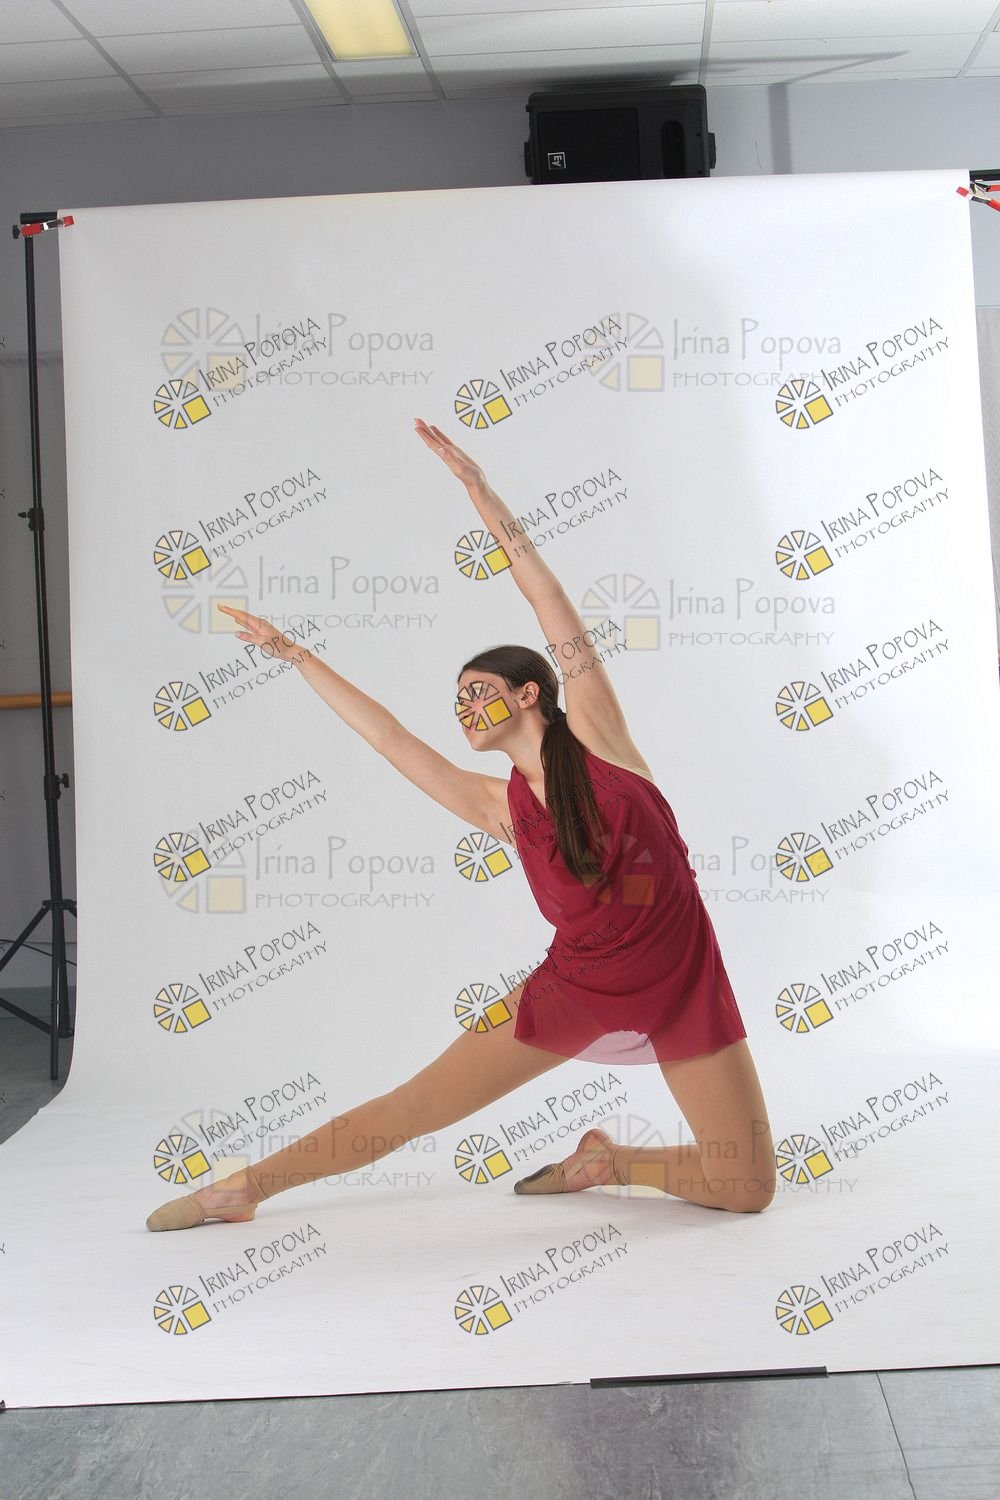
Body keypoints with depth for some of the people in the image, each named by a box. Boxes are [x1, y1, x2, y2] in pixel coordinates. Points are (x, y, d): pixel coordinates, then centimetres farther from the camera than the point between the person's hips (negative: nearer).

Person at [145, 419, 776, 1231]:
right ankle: (241, 1188, 11)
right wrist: (296, 654, 8)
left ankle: (611, 1160, 19)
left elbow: (560, 619, -12)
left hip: (680, 985, -1)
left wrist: (485, 498, -15)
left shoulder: (597, 739, -7)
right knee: (409, 1109, -2)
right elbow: (391, 738, 4)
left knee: (749, 1190, -1)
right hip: (575, 988, 1)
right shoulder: (500, 806, 0)